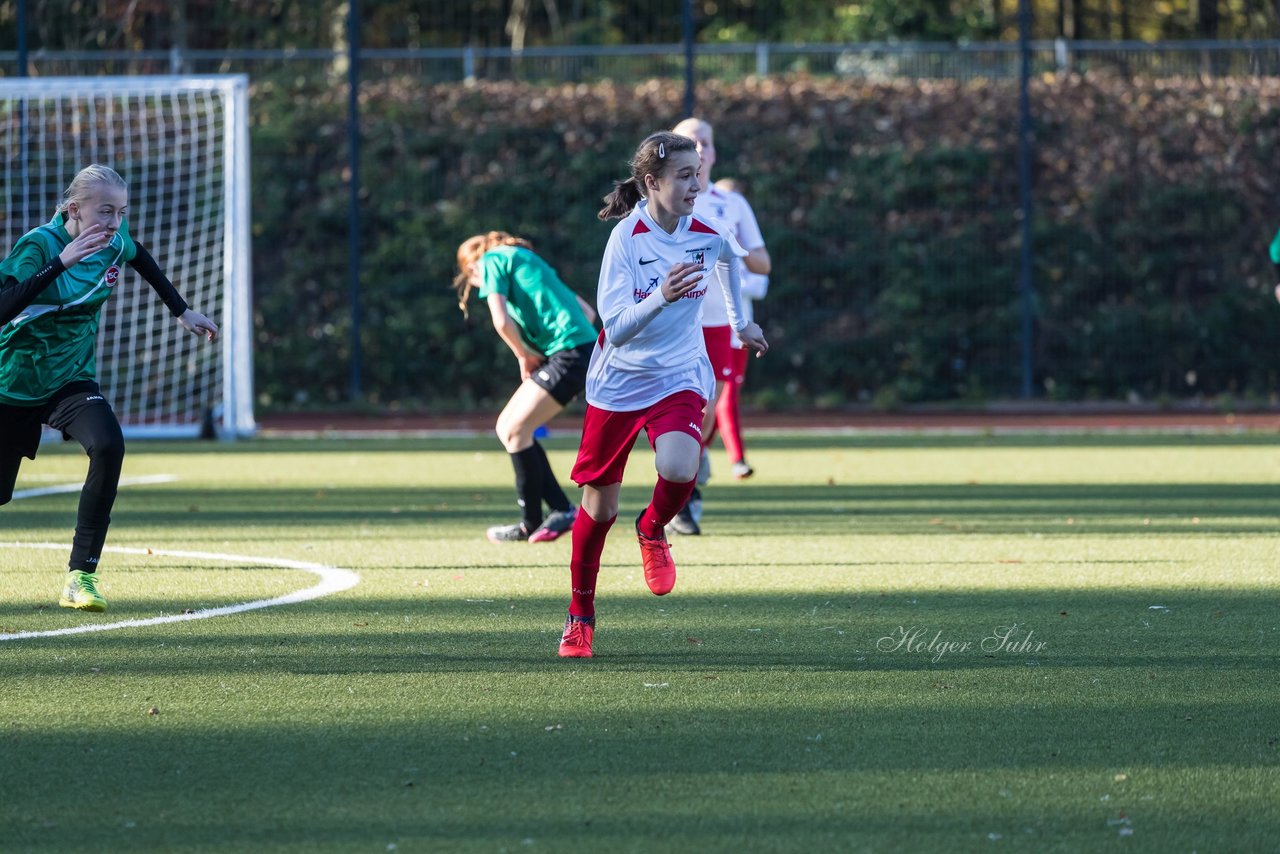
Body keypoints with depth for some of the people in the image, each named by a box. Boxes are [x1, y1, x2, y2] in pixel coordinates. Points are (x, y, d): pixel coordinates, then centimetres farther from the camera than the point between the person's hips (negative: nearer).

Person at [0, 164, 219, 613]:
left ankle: (81, 576, -23)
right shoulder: (37, 246, -23)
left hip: (71, 380, 4)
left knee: (108, 446, -27)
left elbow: (140, 257, 20)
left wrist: (182, 311, 20)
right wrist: (60, 263, -42)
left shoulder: (115, 241, -6)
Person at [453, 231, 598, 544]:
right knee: (507, 427, 12)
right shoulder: (527, 261, 28)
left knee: (515, 431, -6)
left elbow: (501, 321, -11)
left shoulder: (492, 260, 3)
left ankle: (531, 524, 3)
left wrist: (524, 356, 5)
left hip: (569, 352, -9)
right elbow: (587, 312, 26)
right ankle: (561, 510, 10)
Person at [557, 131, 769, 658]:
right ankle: (580, 616, 30)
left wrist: (740, 321, 26)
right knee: (599, 507, 8)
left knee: (678, 467, -29)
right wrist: (661, 297, -43)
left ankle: (652, 531, 7)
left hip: (679, 377, 2)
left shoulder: (708, 236, -8)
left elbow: (731, 257, 19)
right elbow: (616, 328, -26)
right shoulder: (626, 239, -19)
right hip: (618, 380, -2)